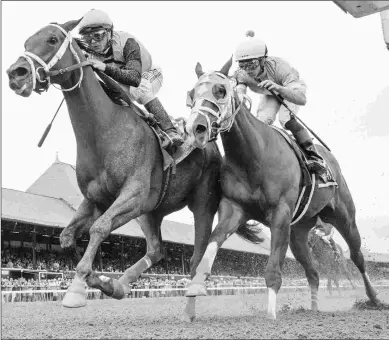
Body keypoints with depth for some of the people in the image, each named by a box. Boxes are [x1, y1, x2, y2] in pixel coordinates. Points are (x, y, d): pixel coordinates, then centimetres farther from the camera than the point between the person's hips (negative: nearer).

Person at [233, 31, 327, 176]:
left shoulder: (279, 67, -44)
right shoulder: (241, 75, -31)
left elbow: (302, 99, -53)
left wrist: (278, 88, -70)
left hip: (292, 88, -4)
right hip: (270, 95, 4)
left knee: (286, 119, -29)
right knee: (261, 122, -18)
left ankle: (313, 156, -19)